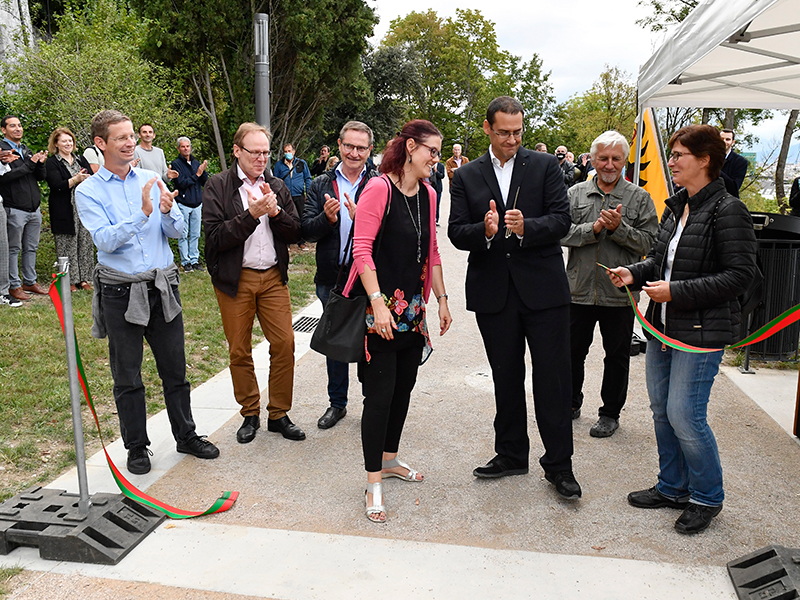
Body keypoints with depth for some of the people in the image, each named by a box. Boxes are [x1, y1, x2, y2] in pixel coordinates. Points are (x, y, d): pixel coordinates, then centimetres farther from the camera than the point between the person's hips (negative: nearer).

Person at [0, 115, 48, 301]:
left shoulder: (27, 150, 16)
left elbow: (41, 177, 14)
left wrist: (41, 164, -6)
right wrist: (29, 164, -17)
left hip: (34, 209, 7)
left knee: (31, 248, 13)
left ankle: (30, 281, 23)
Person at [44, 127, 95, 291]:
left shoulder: (81, 160, 17)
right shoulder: (51, 163, 2)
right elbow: (57, 185, -11)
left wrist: (87, 179, -12)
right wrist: (75, 179, -21)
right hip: (64, 212, -4)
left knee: (85, 244, 4)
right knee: (67, 247, -3)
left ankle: (83, 278, 11)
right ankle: (69, 280, 3)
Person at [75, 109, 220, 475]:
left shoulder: (152, 181, 6)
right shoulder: (88, 191, -3)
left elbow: (176, 231, 2)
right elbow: (105, 240, -15)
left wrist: (167, 212, -19)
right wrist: (143, 213, -25)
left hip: (162, 287, 3)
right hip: (120, 293, -2)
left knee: (175, 369, 12)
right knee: (127, 377, 9)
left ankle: (186, 436, 28)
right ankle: (136, 446, 25)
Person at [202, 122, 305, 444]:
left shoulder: (276, 186, 9)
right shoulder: (217, 186, -3)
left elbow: (295, 232, 4)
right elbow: (215, 237, -13)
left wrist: (275, 212, -13)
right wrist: (251, 215, -21)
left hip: (273, 277, 3)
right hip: (235, 280, -3)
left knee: (284, 344, -1)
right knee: (239, 351, 6)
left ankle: (279, 414, 15)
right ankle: (250, 414, 23)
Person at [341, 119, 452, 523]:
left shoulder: (428, 195, 10)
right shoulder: (379, 189, -13)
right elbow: (362, 249, -17)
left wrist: (441, 299, 14)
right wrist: (378, 303, -23)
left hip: (413, 310, 8)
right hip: (380, 308, -7)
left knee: (404, 387, 16)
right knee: (380, 394, -4)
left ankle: (389, 459, 35)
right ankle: (373, 483, 9)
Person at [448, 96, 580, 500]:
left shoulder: (545, 166, 3)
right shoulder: (466, 177, 7)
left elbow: (562, 220, -5)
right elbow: (456, 233, 0)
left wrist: (526, 227, -23)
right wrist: (485, 231, -21)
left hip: (543, 288, -2)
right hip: (493, 292, 2)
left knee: (553, 377, 1)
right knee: (505, 377, 14)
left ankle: (558, 464, 16)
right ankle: (511, 455, 30)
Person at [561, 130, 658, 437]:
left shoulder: (639, 198, 1)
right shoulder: (576, 193, 5)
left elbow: (650, 241, -6)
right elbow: (562, 232, -5)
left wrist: (619, 228, -19)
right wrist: (593, 228, -18)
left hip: (619, 293, -1)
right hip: (579, 289, 2)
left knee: (617, 356, 10)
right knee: (573, 351, 13)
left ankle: (610, 413, 26)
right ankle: (571, 404, 33)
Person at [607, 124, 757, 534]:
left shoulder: (727, 210, -13)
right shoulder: (676, 207, 11)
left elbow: (739, 274, -17)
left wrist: (676, 291, -20)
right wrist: (634, 273, -1)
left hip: (701, 330, -8)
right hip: (663, 325, 8)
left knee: (685, 415, -5)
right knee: (661, 410, 13)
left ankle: (707, 498, 17)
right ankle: (672, 488, 30)